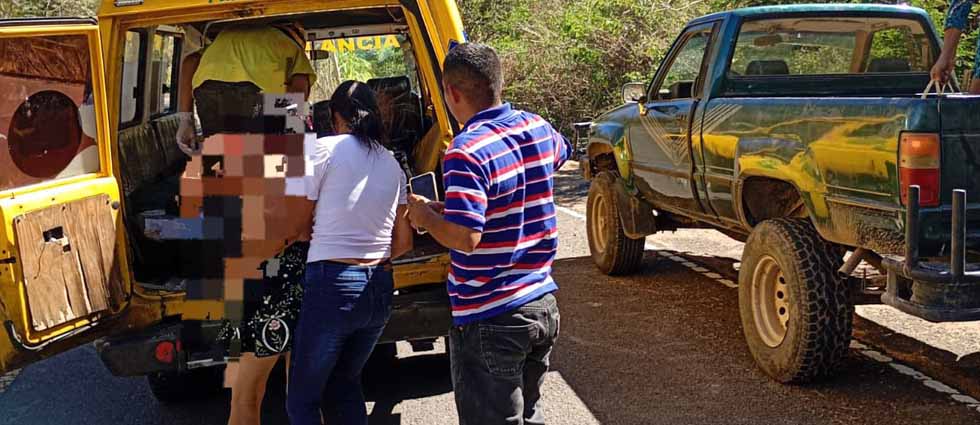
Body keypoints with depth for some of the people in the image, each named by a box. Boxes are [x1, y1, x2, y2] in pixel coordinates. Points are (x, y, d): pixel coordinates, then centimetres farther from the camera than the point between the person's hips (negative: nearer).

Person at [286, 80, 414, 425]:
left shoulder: (327, 148, -6)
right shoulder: (392, 163, 11)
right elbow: (404, 243, 13)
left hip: (332, 284, -6)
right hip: (381, 289, 6)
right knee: (344, 383, 24)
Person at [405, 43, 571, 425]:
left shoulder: (467, 152, -22)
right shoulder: (537, 129, 2)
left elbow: (464, 237, -29)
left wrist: (425, 215, -8)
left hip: (490, 320, -7)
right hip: (543, 304, 7)